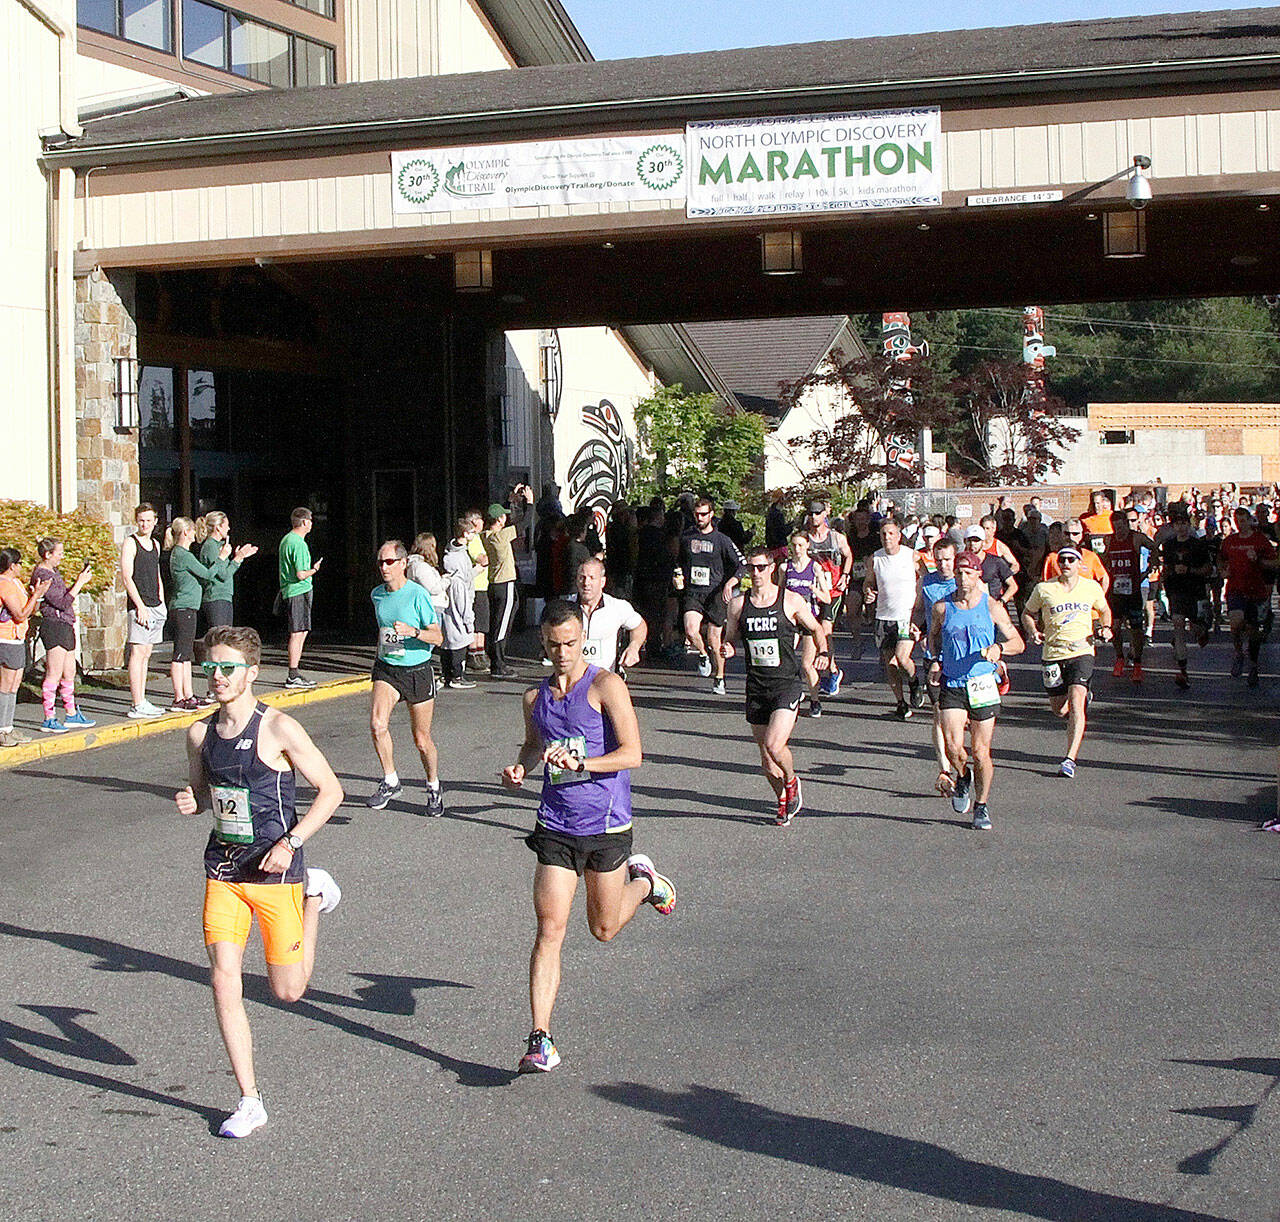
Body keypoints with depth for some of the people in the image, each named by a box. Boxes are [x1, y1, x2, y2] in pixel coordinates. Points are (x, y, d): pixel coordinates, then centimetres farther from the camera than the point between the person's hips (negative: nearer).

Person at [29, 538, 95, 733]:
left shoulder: (52, 571, 15)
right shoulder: (42, 575, -15)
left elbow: (65, 596, 22)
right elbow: (62, 603, -20)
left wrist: (79, 580, 11)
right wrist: (80, 583, -16)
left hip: (65, 627, 10)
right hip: (55, 626, -10)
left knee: (69, 674, 14)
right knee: (54, 675, -6)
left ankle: (72, 715, 22)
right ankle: (49, 720, -2)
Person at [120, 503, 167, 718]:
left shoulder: (155, 544, 18)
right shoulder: (130, 544, -6)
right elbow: (127, 577, -12)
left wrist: (161, 604, 15)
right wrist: (141, 606, -18)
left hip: (156, 606, 8)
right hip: (139, 606, -8)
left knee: (146, 654, 10)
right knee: (138, 652, -9)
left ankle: (141, 700, 14)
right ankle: (137, 705, -11)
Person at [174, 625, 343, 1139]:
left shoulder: (279, 729, -13)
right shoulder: (200, 733, 3)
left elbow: (331, 790, -9)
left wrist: (290, 842, -19)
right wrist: (191, 801, -5)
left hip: (274, 870, -4)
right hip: (222, 869, 4)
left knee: (288, 990, 6)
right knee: (224, 981, -6)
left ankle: (314, 892, 32)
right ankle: (249, 1101, 7)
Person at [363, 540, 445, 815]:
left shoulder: (417, 594, -12)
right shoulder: (377, 594, 5)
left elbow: (437, 637, -12)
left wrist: (413, 631, -29)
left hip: (417, 670, -4)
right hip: (386, 669, 4)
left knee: (422, 739, 4)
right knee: (377, 724, -21)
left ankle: (434, 788, 28)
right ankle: (390, 782, -3)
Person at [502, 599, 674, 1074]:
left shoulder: (606, 687, -9)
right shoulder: (535, 697, 7)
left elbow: (632, 753, -15)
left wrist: (580, 763, -29)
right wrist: (520, 768, 4)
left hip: (606, 825, -3)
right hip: (555, 827, 3)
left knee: (604, 929, 14)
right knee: (549, 932, -7)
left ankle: (644, 881, 46)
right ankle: (541, 1041, -4)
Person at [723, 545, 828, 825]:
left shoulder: (792, 600, -1)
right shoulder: (738, 604, 6)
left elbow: (817, 629, 12)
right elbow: (729, 640, 16)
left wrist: (824, 653, -5)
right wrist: (727, 649, -6)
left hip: (786, 683, -4)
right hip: (756, 687, 4)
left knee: (774, 745, -19)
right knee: (766, 758, 7)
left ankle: (791, 781, 12)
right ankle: (784, 801, 30)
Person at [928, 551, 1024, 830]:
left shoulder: (992, 607, -1)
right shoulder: (942, 607, 3)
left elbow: (1018, 642, 2)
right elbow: (933, 635, 21)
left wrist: (999, 647, -18)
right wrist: (935, 659, 4)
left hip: (982, 685, -1)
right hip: (951, 685, 1)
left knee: (981, 752, 2)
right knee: (953, 746, -13)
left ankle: (981, 805, 22)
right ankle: (963, 776, 22)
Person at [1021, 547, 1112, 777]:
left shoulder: (1092, 587, 4)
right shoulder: (1043, 589, 0)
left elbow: (1104, 610, 23)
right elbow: (1027, 613, 12)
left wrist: (1105, 627, 3)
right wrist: (1033, 632, -7)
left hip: (1082, 652, -1)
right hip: (1052, 654, 1)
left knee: (1075, 702, -19)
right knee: (1059, 709, 8)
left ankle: (1070, 759, -19)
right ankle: (1084, 700, 46)